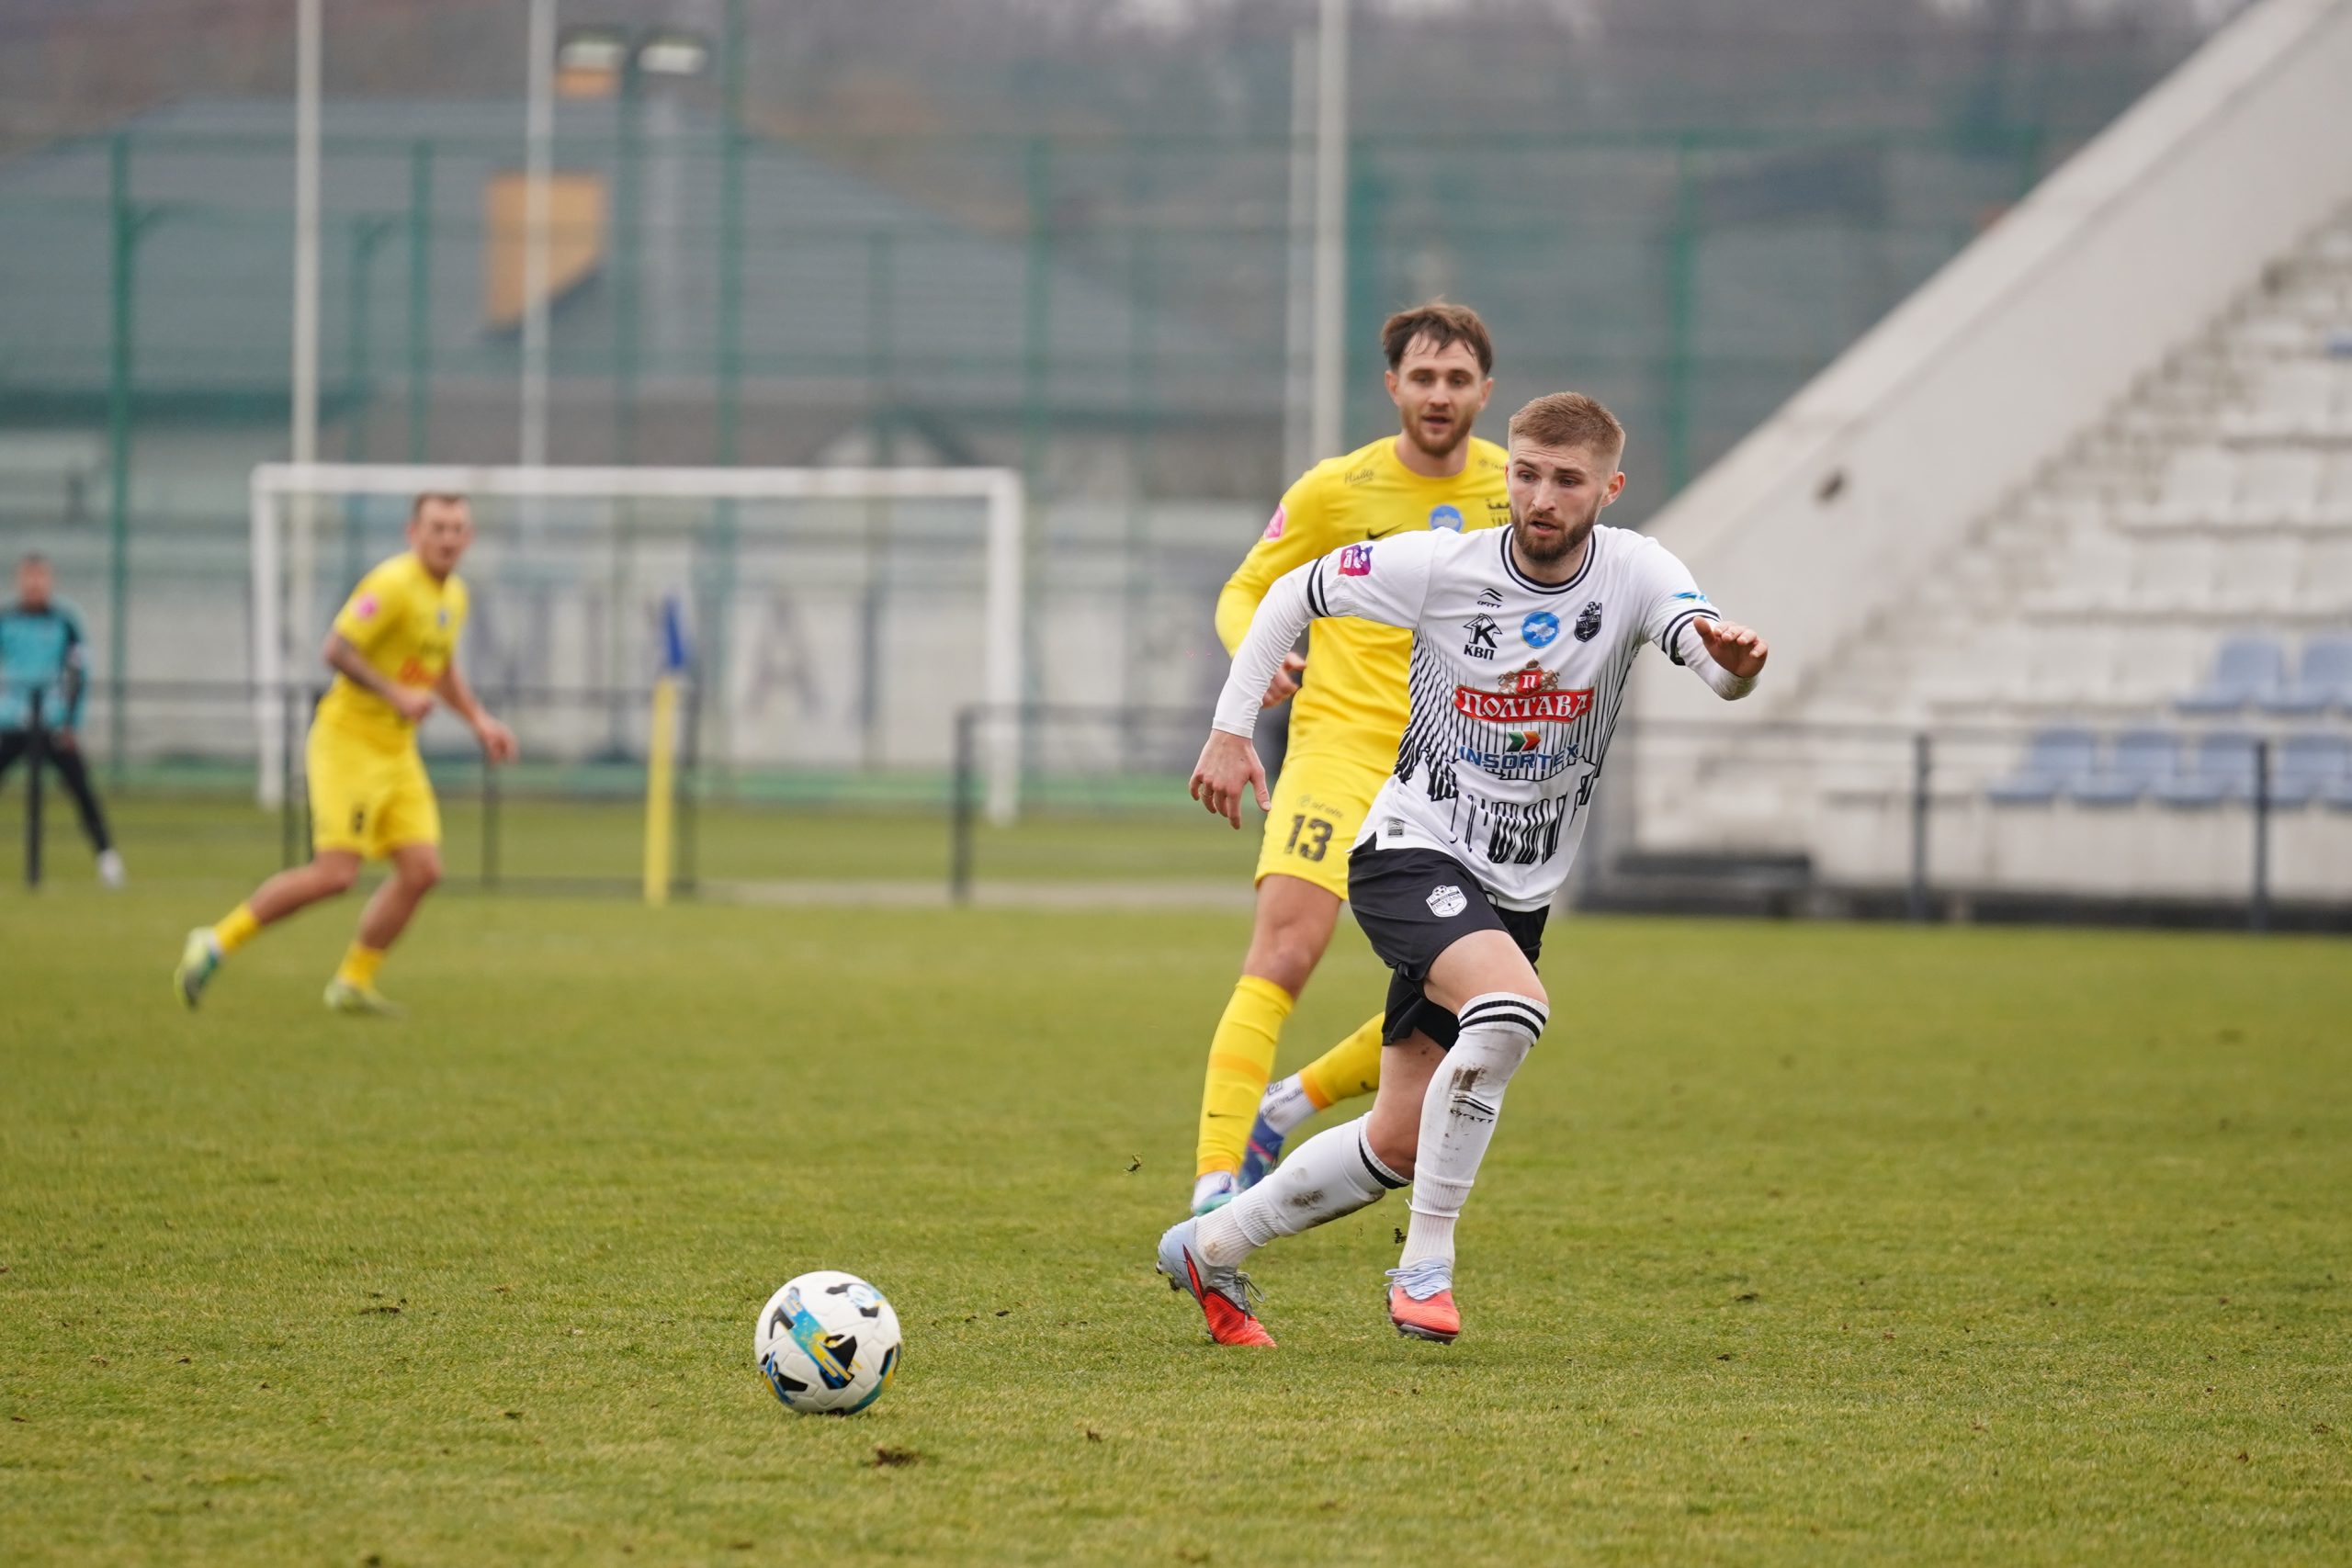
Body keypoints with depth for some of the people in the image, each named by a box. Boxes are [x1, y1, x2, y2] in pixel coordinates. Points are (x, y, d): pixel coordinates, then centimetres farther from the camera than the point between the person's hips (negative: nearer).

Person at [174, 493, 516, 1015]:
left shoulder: (454, 595, 13)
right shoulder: (393, 584, -17)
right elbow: (337, 649, -23)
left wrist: (479, 721, 19)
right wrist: (396, 694, -27)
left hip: (397, 751, 9)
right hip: (348, 740, -9)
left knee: (422, 870, -2)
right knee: (335, 873, -16)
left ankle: (353, 983, 11)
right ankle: (216, 942, -4)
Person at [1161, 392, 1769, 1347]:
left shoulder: (1634, 575, -10)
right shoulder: (1438, 567, -13)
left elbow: (1716, 664, -28)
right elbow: (1291, 594, 2)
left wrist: (1736, 660, -52)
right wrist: (1231, 730, -1)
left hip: (1519, 892, 4)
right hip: (1413, 856, -4)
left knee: (1399, 1142, 7)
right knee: (1512, 1008, -34)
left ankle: (1210, 1250, 28)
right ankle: (1426, 1265, -22)